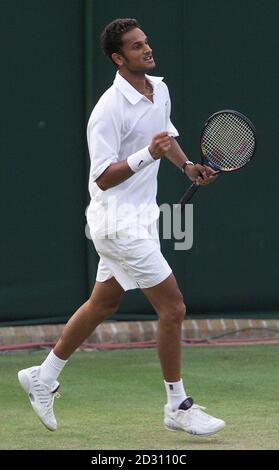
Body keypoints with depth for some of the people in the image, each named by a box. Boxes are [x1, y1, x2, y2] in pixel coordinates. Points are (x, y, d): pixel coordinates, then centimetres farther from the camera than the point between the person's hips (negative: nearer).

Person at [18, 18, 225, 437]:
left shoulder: (159, 90, 6)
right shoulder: (109, 111, -21)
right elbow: (103, 177, -21)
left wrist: (187, 165, 7)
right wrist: (147, 154, -33)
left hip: (139, 220, 9)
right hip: (119, 224, -9)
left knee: (102, 305, 19)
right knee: (173, 308, -8)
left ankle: (43, 377, 33)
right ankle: (178, 407, 4)